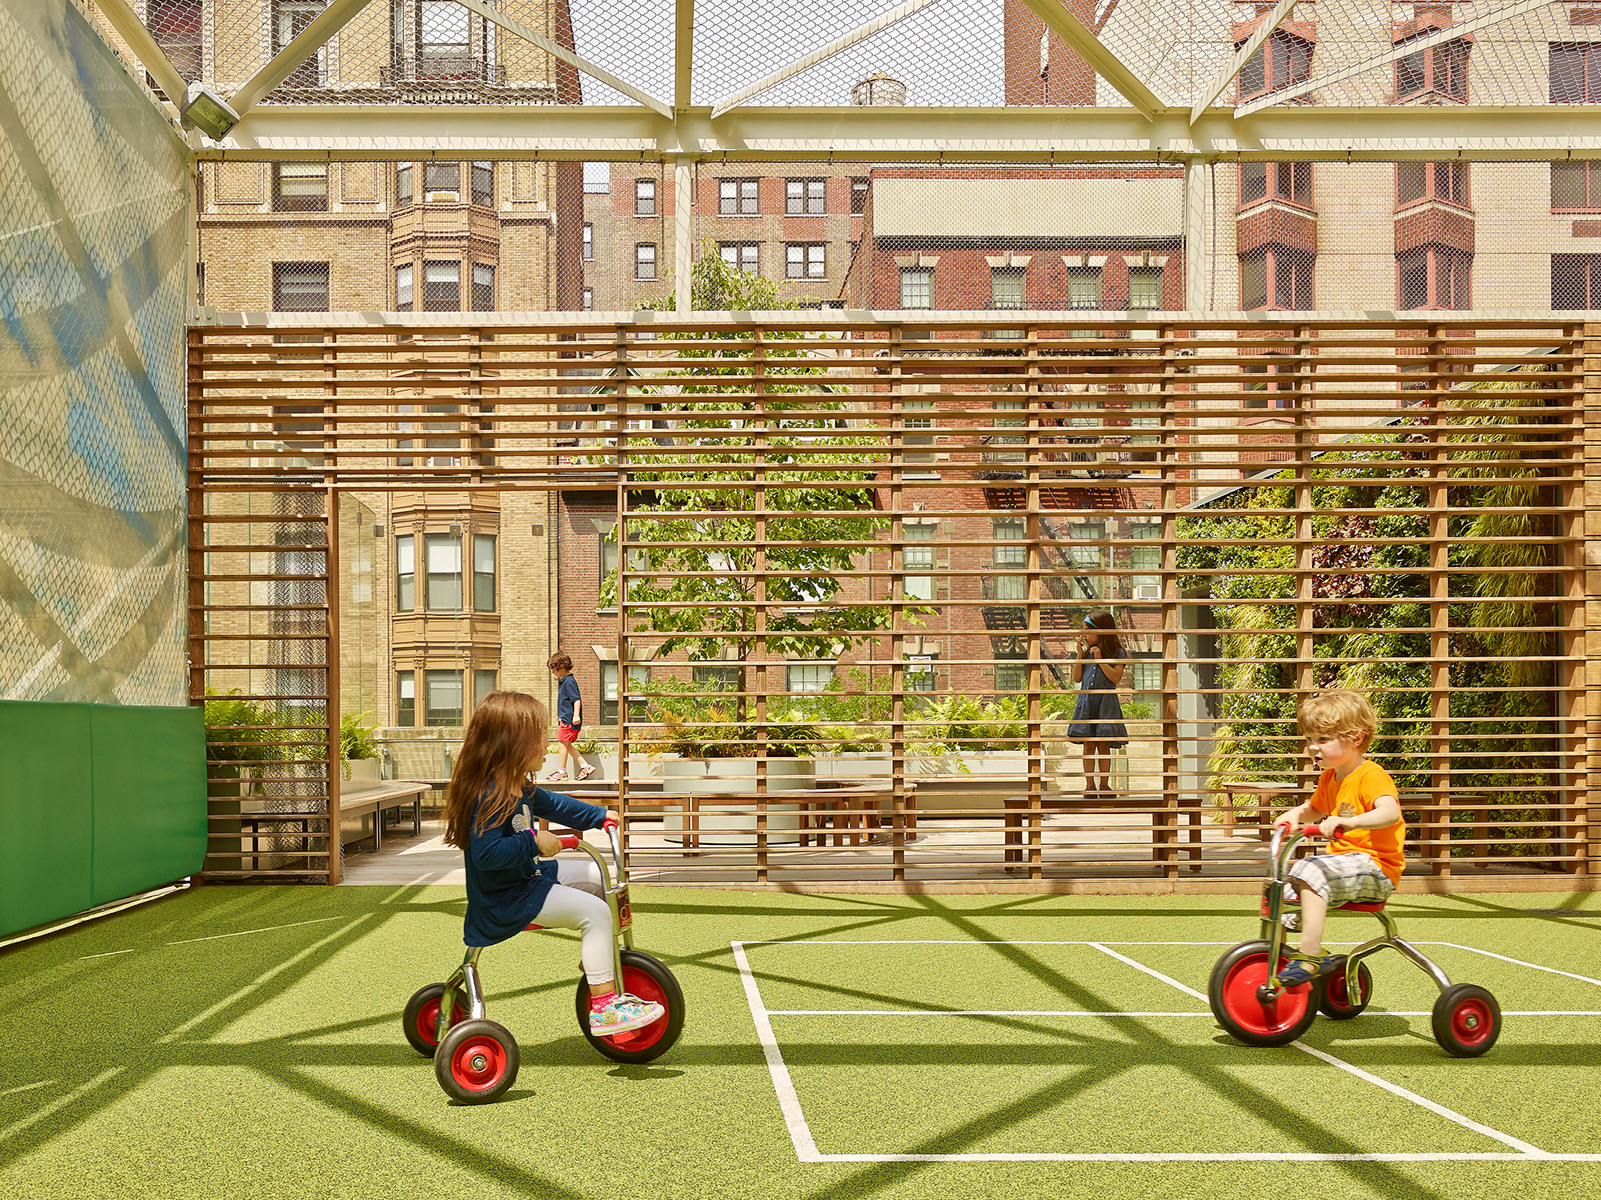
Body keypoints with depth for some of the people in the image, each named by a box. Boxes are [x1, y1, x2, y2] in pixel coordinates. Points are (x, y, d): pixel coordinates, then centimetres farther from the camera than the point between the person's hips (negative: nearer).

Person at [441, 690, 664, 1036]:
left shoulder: (520, 788, 6)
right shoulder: (489, 798, -27)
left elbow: (552, 804, 23)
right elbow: (486, 853, -34)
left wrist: (600, 816, 24)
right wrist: (533, 843, -31)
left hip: (529, 876, 11)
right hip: (506, 900, -11)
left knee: (596, 875, 18)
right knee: (595, 912, -20)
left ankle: (593, 956, 27)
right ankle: (604, 1004, -19)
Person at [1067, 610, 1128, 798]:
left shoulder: (1117, 653, 0)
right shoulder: (1087, 652, 11)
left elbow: (1116, 678, -12)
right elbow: (1077, 678, 10)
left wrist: (1100, 658, -13)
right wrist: (1080, 654, 2)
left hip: (1106, 703, -3)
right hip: (1086, 701, 3)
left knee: (1104, 745, -1)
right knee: (1088, 744, 1)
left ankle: (1104, 785, 6)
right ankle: (1090, 785, 5)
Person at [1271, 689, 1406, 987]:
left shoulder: (1372, 776, -14)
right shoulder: (1329, 778, 14)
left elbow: (1390, 813, -33)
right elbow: (1315, 808, 34)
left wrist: (1348, 821, -48)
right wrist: (1295, 814, 11)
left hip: (1375, 868, -10)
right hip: (1344, 862, 10)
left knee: (1312, 872, -32)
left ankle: (1311, 956, -33)